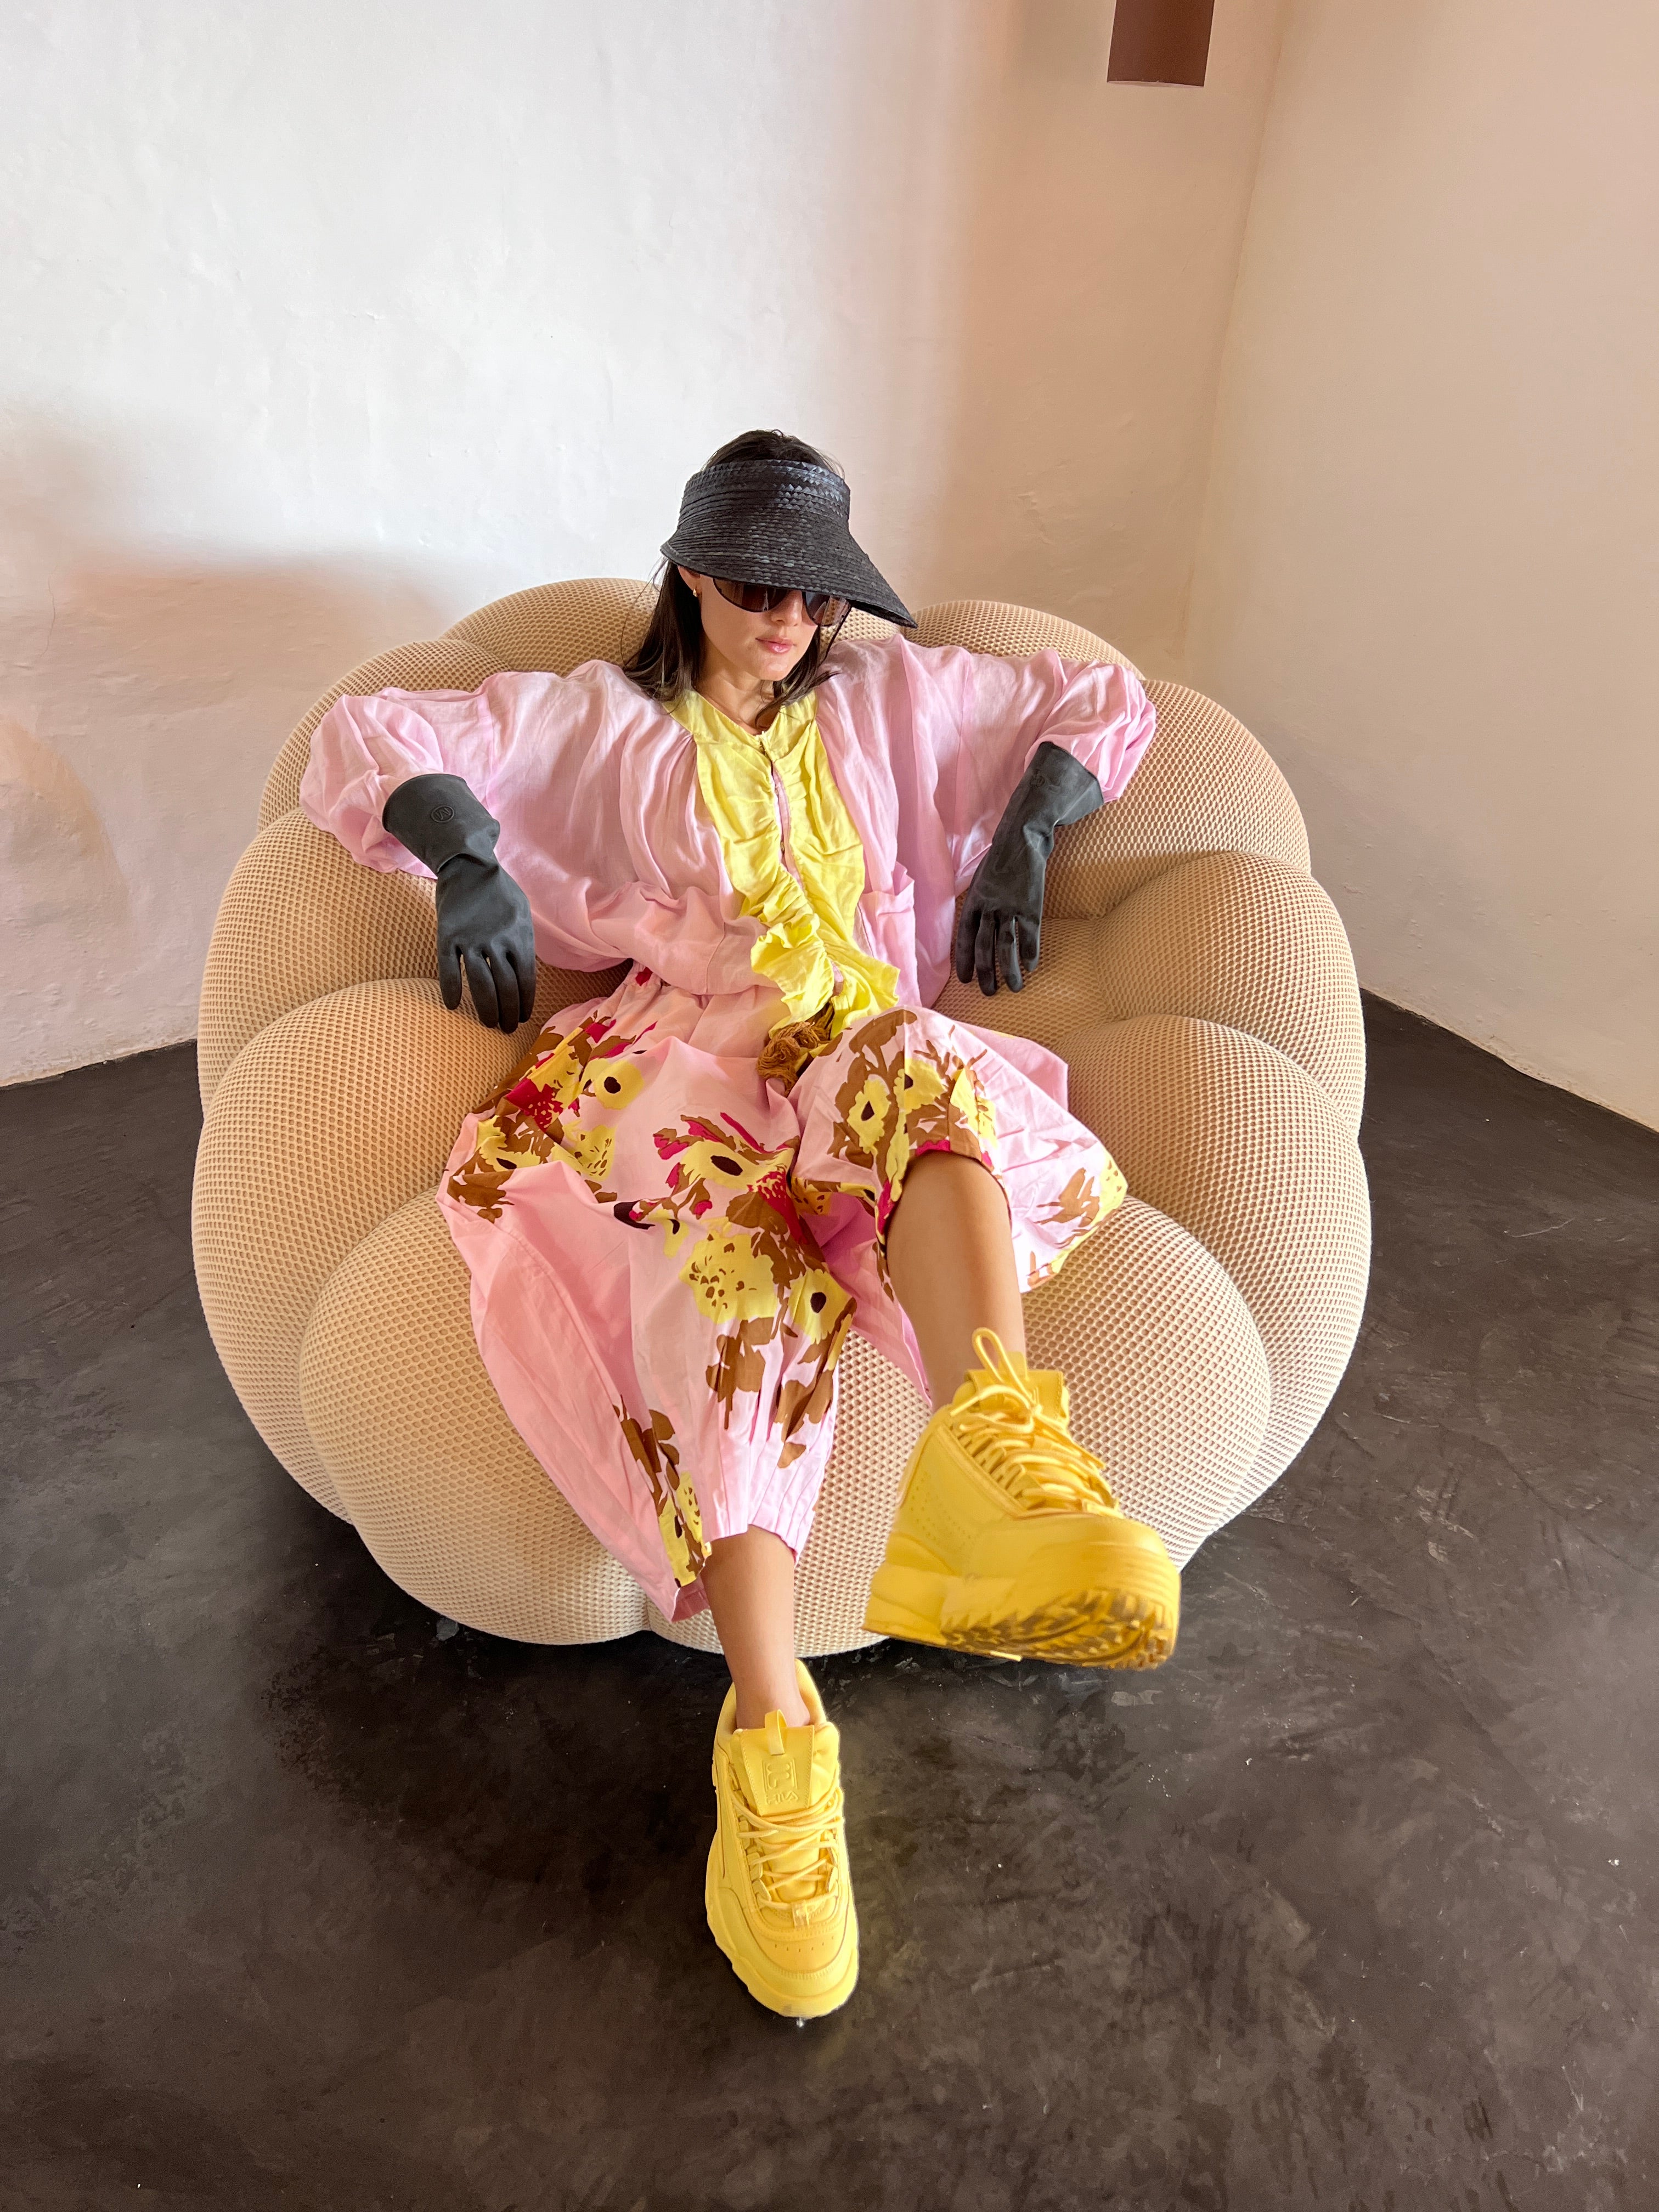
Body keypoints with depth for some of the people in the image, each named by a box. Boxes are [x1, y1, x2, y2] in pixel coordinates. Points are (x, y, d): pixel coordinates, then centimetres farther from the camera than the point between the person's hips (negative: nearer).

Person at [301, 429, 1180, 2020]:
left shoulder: (891, 697, 27)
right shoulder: (602, 719, 23)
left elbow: (1103, 704, 28)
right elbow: (372, 738, 15)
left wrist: (1020, 847, 10)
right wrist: (469, 859, -6)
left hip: (874, 1041, 2)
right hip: (691, 1042, -1)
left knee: (928, 1076, -37)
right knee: (734, 1243, -36)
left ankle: (993, 1459, -61)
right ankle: (771, 1736, -44)